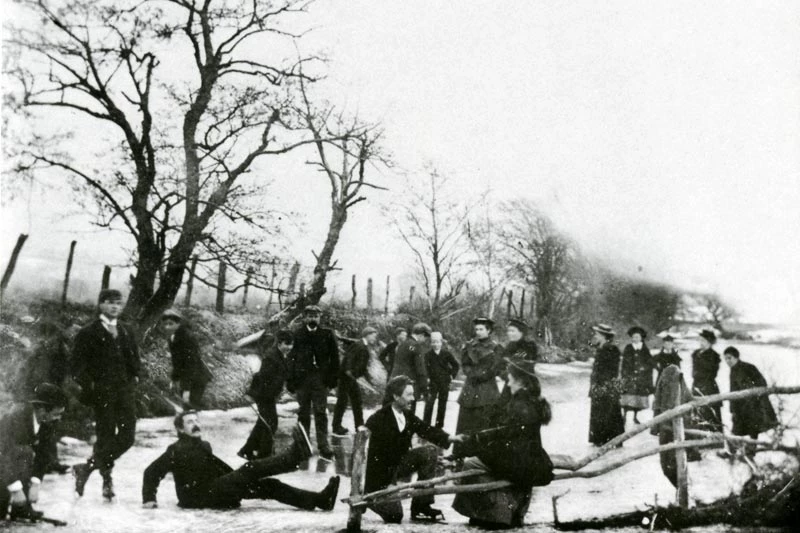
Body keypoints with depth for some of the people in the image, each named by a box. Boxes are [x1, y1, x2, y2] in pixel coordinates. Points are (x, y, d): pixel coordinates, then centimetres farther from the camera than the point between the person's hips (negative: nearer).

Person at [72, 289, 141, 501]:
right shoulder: (89, 332, -1)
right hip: (101, 390, -5)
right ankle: (107, 479, 7)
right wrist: (87, 383, -14)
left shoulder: (126, 332, 16)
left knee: (127, 435, 1)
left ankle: (88, 467, 15)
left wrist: (134, 376, 8)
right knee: (106, 434, -3)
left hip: (125, 389, 5)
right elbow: (78, 360, -5)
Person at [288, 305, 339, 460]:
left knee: (321, 412, -3)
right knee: (303, 413, 9)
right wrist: (290, 380, -1)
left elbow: (334, 357, 5)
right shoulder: (297, 335, 4)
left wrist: (333, 377, -1)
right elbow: (291, 358, 4)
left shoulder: (327, 335, 4)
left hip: (320, 378, -1)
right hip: (302, 379, 1)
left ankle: (324, 446, -2)